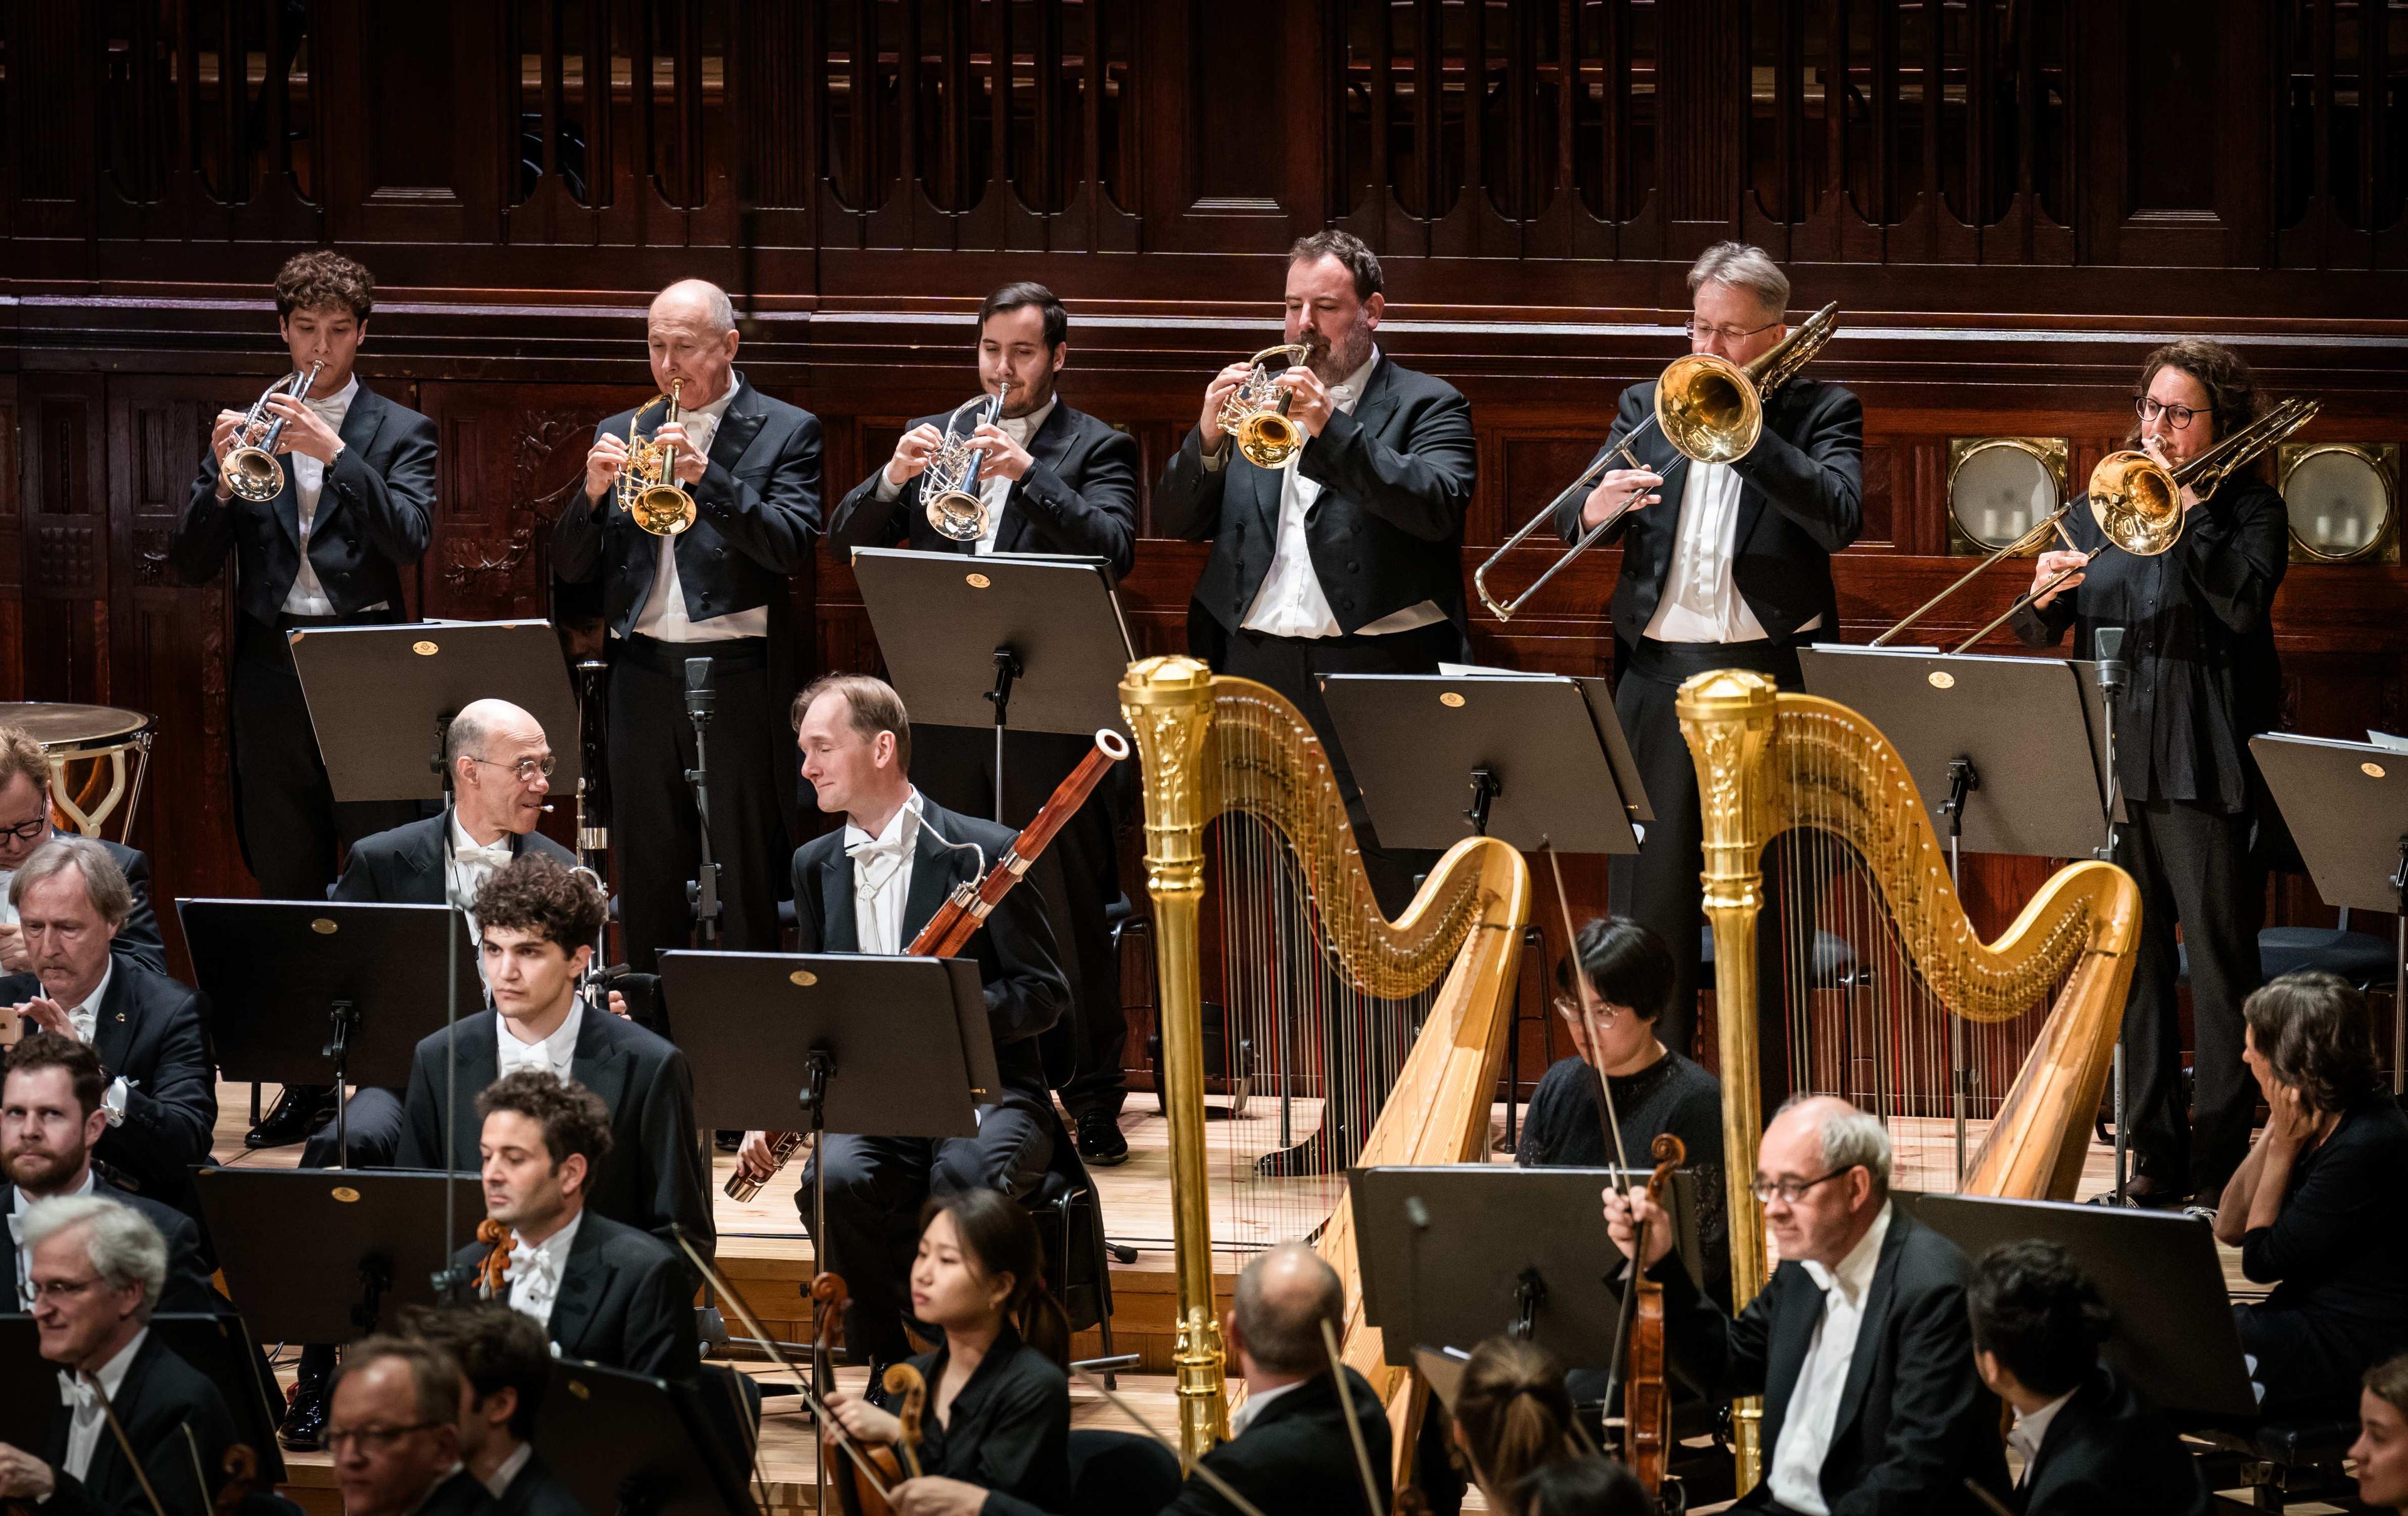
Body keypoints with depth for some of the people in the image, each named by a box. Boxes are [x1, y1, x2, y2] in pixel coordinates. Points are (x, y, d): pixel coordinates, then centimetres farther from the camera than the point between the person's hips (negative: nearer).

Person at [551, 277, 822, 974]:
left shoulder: (786, 432, 3)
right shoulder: (621, 434, 14)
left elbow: (789, 545, -12)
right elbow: (571, 567, 9)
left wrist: (706, 476, -22)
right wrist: (593, 493, -10)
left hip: (738, 681, -4)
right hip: (643, 677, 4)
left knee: (748, 892, -3)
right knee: (648, 889, 7)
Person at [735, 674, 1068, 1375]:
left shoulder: (981, 852, -6)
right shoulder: (817, 866, 12)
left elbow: (1044, 993, -4)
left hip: (982, 1091, -4)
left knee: (965, 1173, -38)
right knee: (835, 1179, -31)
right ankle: (890, 1363, -13)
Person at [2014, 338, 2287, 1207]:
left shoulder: (2250, 507, 2)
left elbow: (2243, 601, -17)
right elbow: (2038, 635, 11)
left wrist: (2186, 508, -15)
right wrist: (2044, 597, -11)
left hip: (2205, 764, -5)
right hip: (2108, 756, 5)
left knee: (2220, 960, -4)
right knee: (2131, 959, 6)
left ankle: (2221, 1159, 0)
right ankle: (2155, 1157, 12)